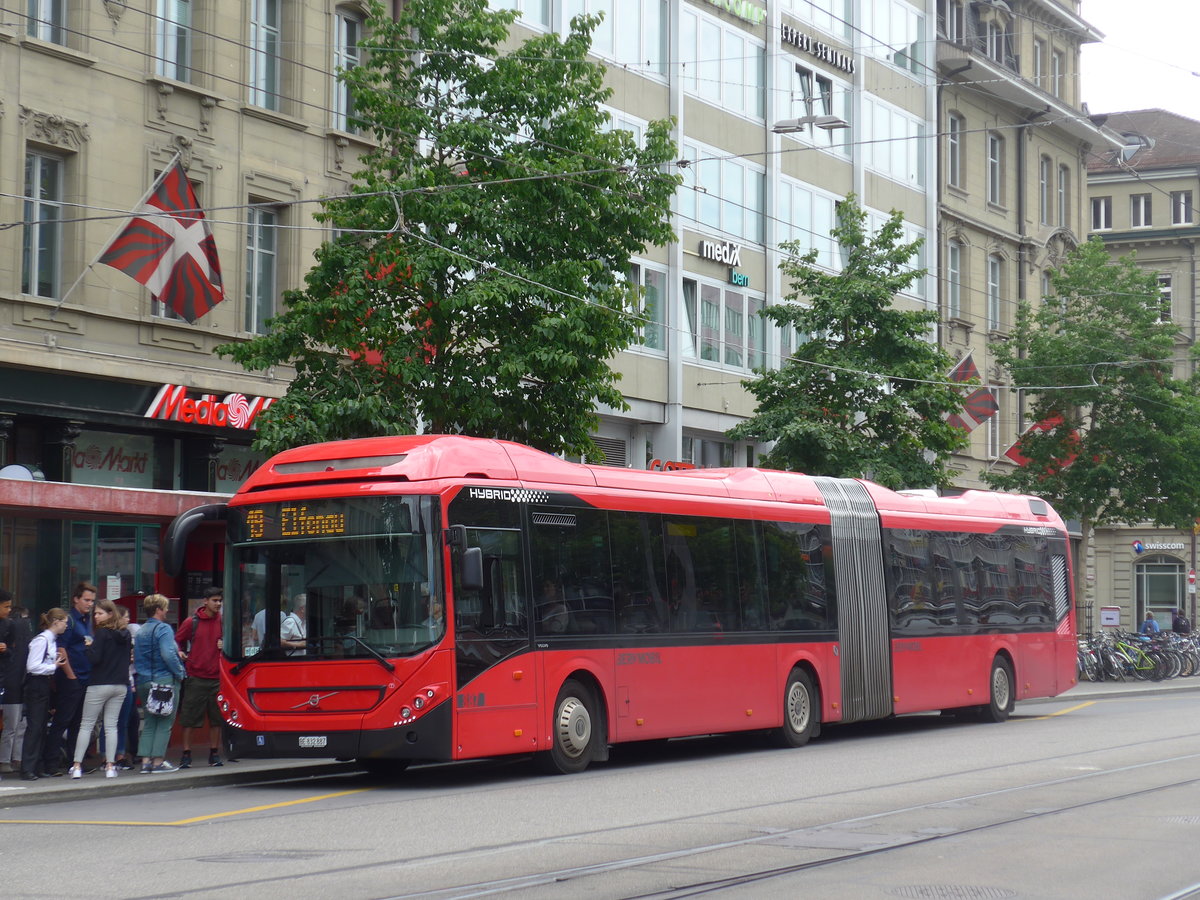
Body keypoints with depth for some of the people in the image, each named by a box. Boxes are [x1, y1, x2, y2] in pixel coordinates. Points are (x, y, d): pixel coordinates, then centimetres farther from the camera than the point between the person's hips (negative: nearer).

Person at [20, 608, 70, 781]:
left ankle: (38, 767, 15)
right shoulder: (41, 640, -15)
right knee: (34, 726, -9)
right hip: (36, 685, -10)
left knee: (42, 726, 11)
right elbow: (33, 666, -20)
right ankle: (27, 770, -8)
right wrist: (54, 666, -13)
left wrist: (58, 662, 8)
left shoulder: (52, 640, 13)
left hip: (45, 685, 10)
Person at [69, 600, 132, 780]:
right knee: (111, 726, 8)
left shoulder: (102, 633, -12)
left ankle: (77, 766, -1)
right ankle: (110, 766, 2)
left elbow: (94, 658, -17)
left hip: (99, 685, -6)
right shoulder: (125, 634, 8)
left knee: (86, 725, 1)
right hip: (120, 685, 6)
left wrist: (90, 646, 0)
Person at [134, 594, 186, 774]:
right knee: (164, 723, -1)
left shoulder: (141, 631, 14)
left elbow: (136, 658, 14)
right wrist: (179, 672, -11)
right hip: (164, 680, -7)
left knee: (149, 723, 12)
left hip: (144, 681, 7)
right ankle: (158, 761, -3)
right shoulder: (163, 629, -11)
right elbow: (168, 655, -22)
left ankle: (145, 761, 7)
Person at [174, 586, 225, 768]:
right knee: (189, 717, -1)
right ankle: (186, 755, 6)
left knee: (217, 718, 6)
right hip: (195, 676, -3)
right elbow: (176, 641, 9)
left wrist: (225, 646, -4)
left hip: (217, 677, 3)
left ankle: (214, 754, 16)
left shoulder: (223, 623, 7)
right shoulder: (192, 623, 0)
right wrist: (179, 653, -11)